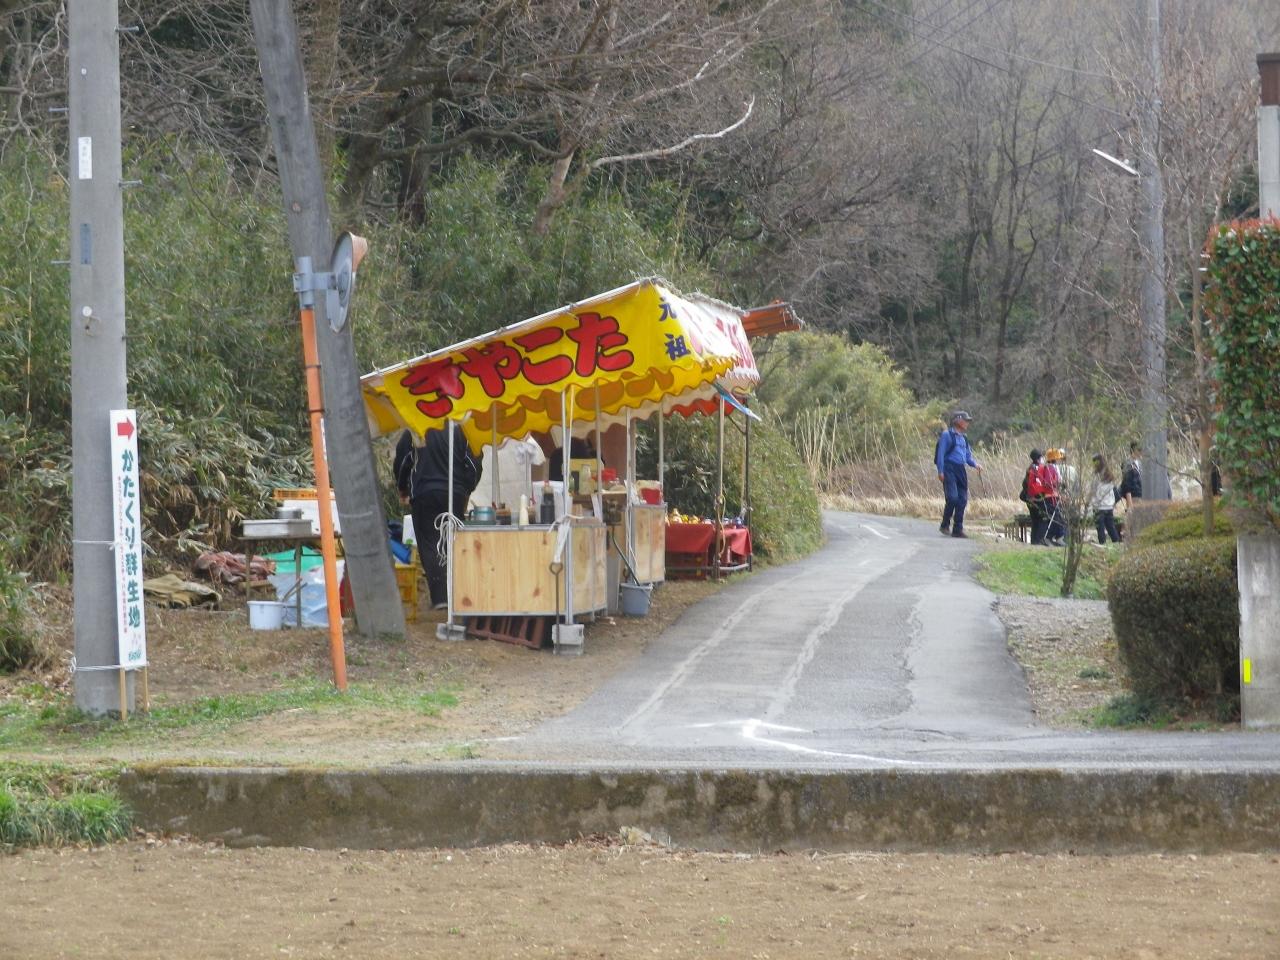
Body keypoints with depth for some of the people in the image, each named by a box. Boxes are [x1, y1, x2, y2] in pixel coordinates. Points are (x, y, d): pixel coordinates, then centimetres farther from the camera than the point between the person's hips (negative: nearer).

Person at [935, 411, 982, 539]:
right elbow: (941, 453, -7)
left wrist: (975, 464, 2)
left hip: (961, 470, 7)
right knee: (953, 497, -18)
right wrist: (940, 471, -14)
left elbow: (968, 456, 23)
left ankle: (957, 529, 5)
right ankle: (945, 525, -3)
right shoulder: (947, 435, -2)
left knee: (962, 500, 1)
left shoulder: (963, 438, 20)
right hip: (949, 469, -7)